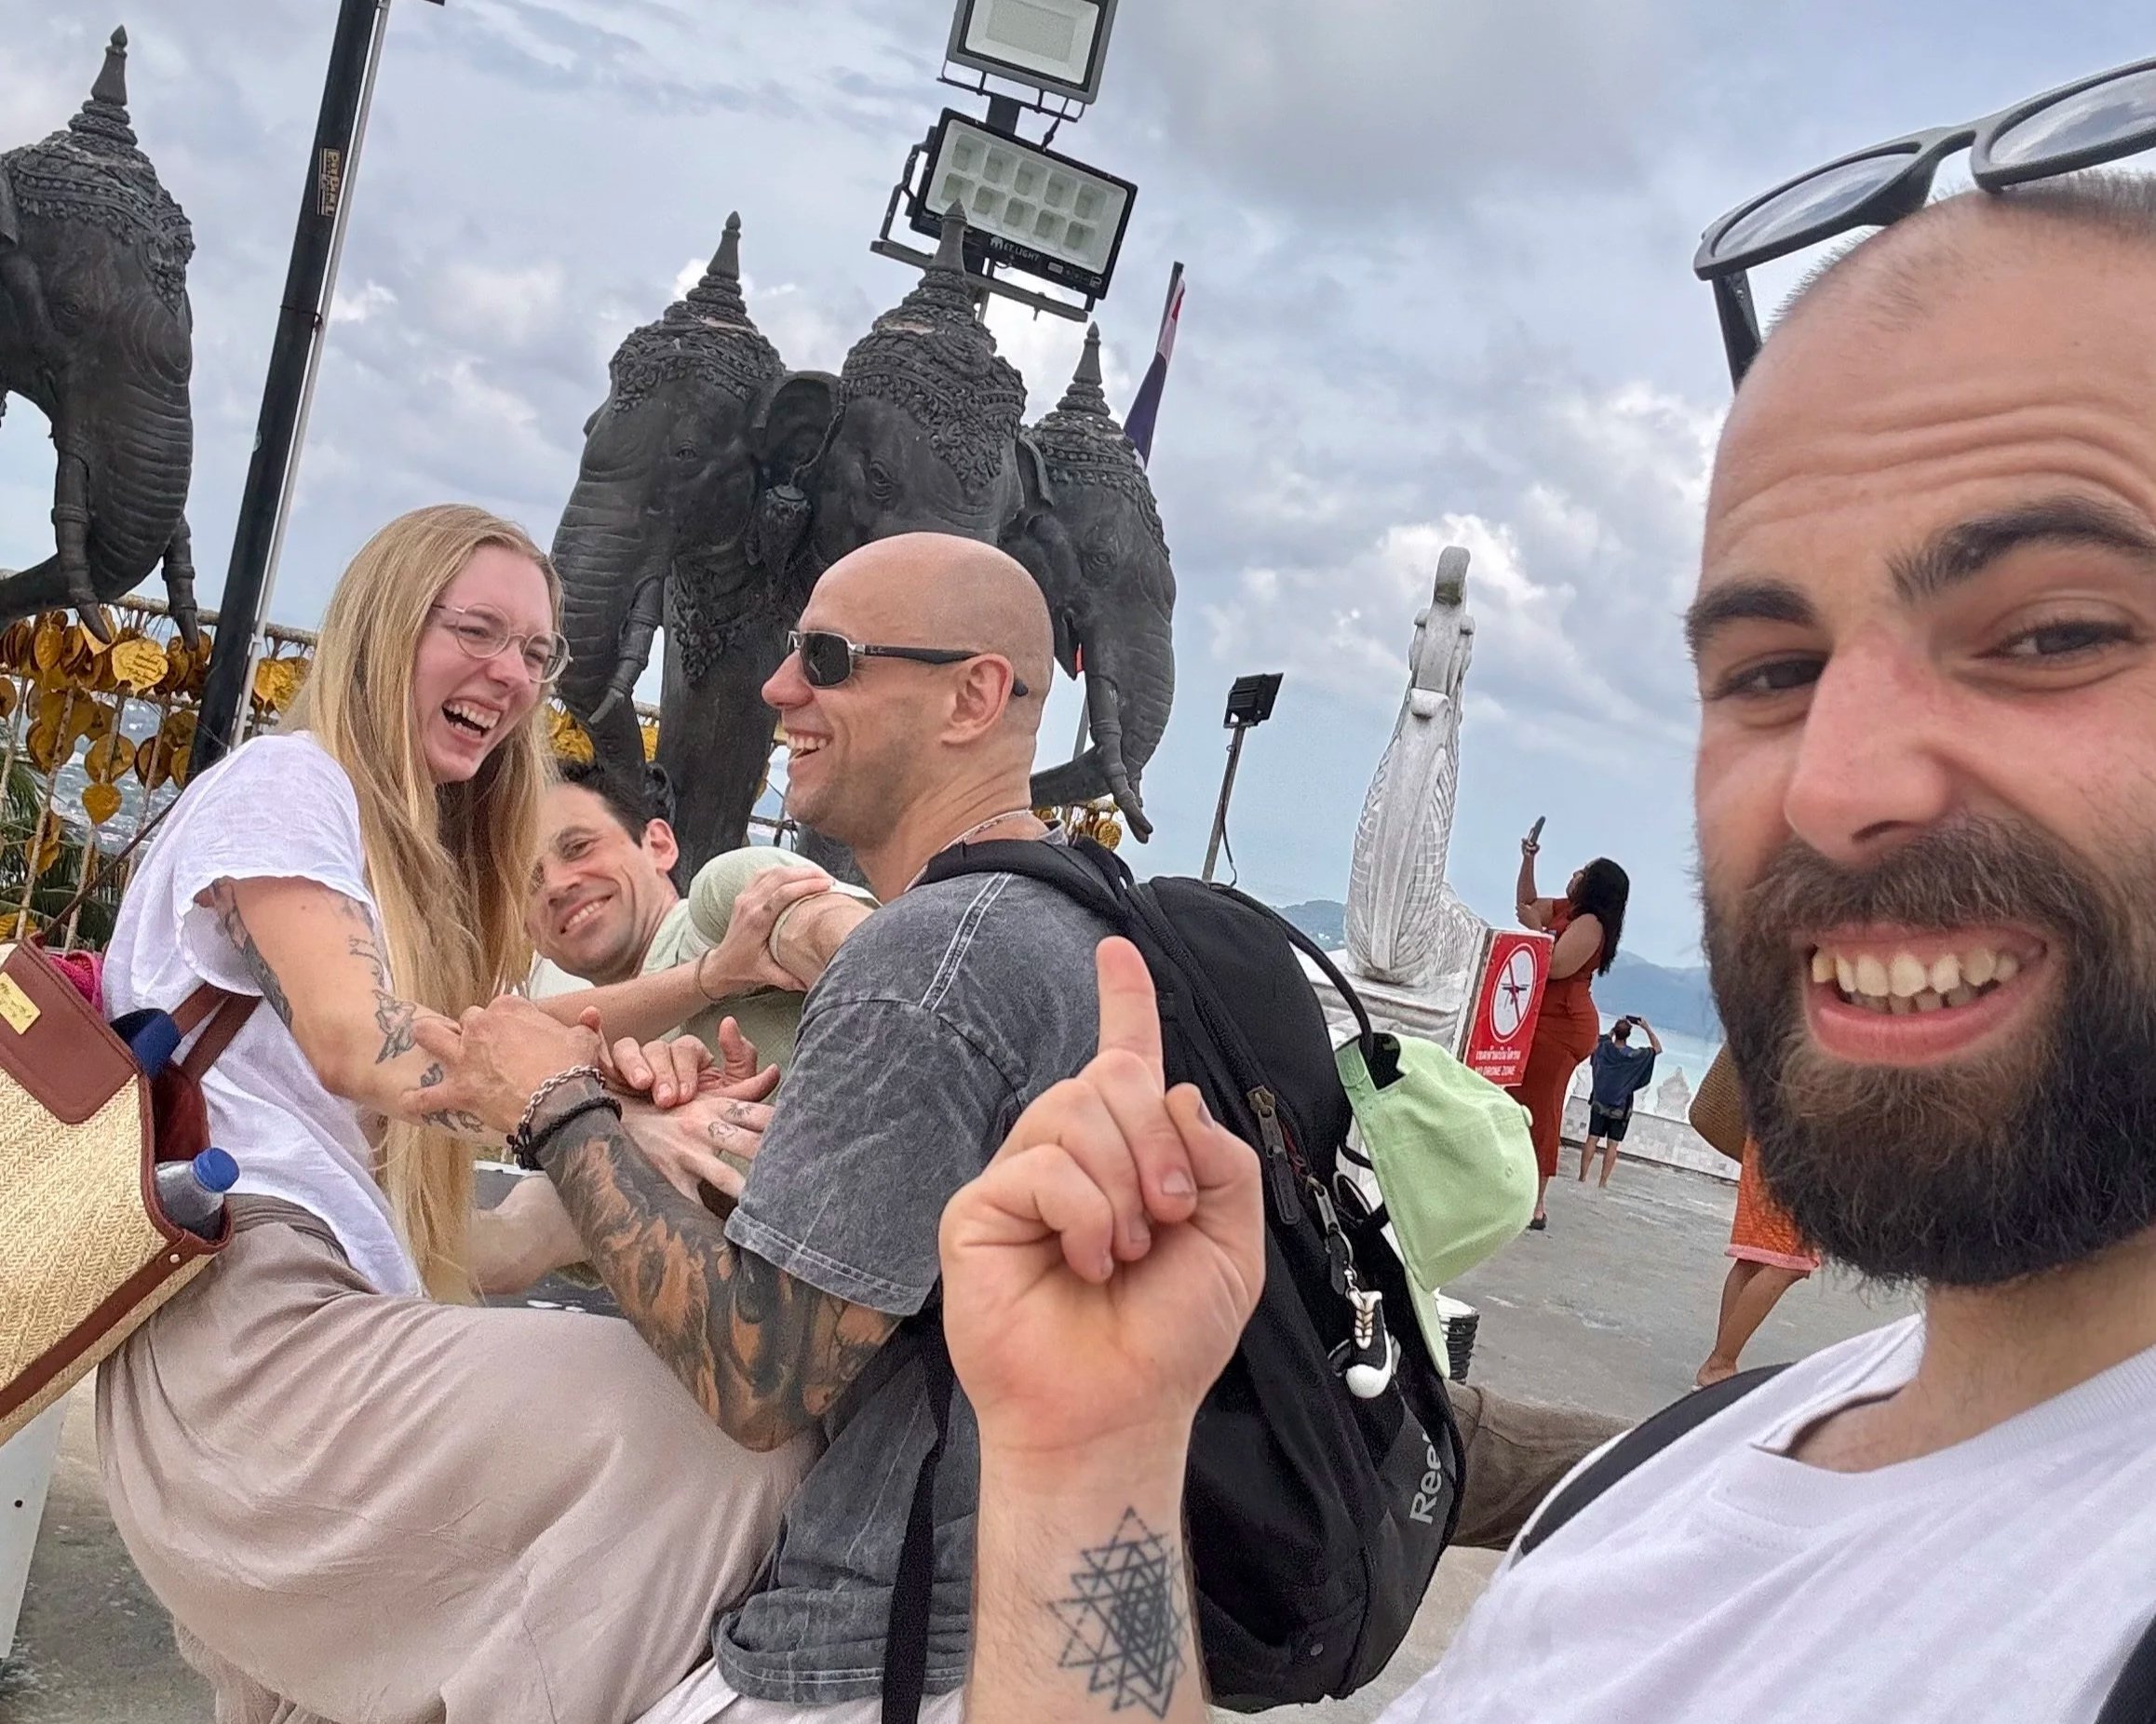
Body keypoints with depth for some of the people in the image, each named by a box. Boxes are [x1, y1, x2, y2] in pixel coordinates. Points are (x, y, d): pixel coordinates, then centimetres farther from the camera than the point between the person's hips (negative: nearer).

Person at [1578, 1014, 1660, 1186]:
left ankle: (1582, 1177, 1)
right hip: (1621, 1108, -2)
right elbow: (1657, 1048, 1)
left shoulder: (1604, 1047, -3)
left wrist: (1614, 1029, 17)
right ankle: (1603, 1181, -2)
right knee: (1612, 1144, 0)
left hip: (1599, 1103, 2)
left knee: (1592, 1139, 3)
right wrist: (1647, 1028, -1)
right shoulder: (1635, 1055, -11)